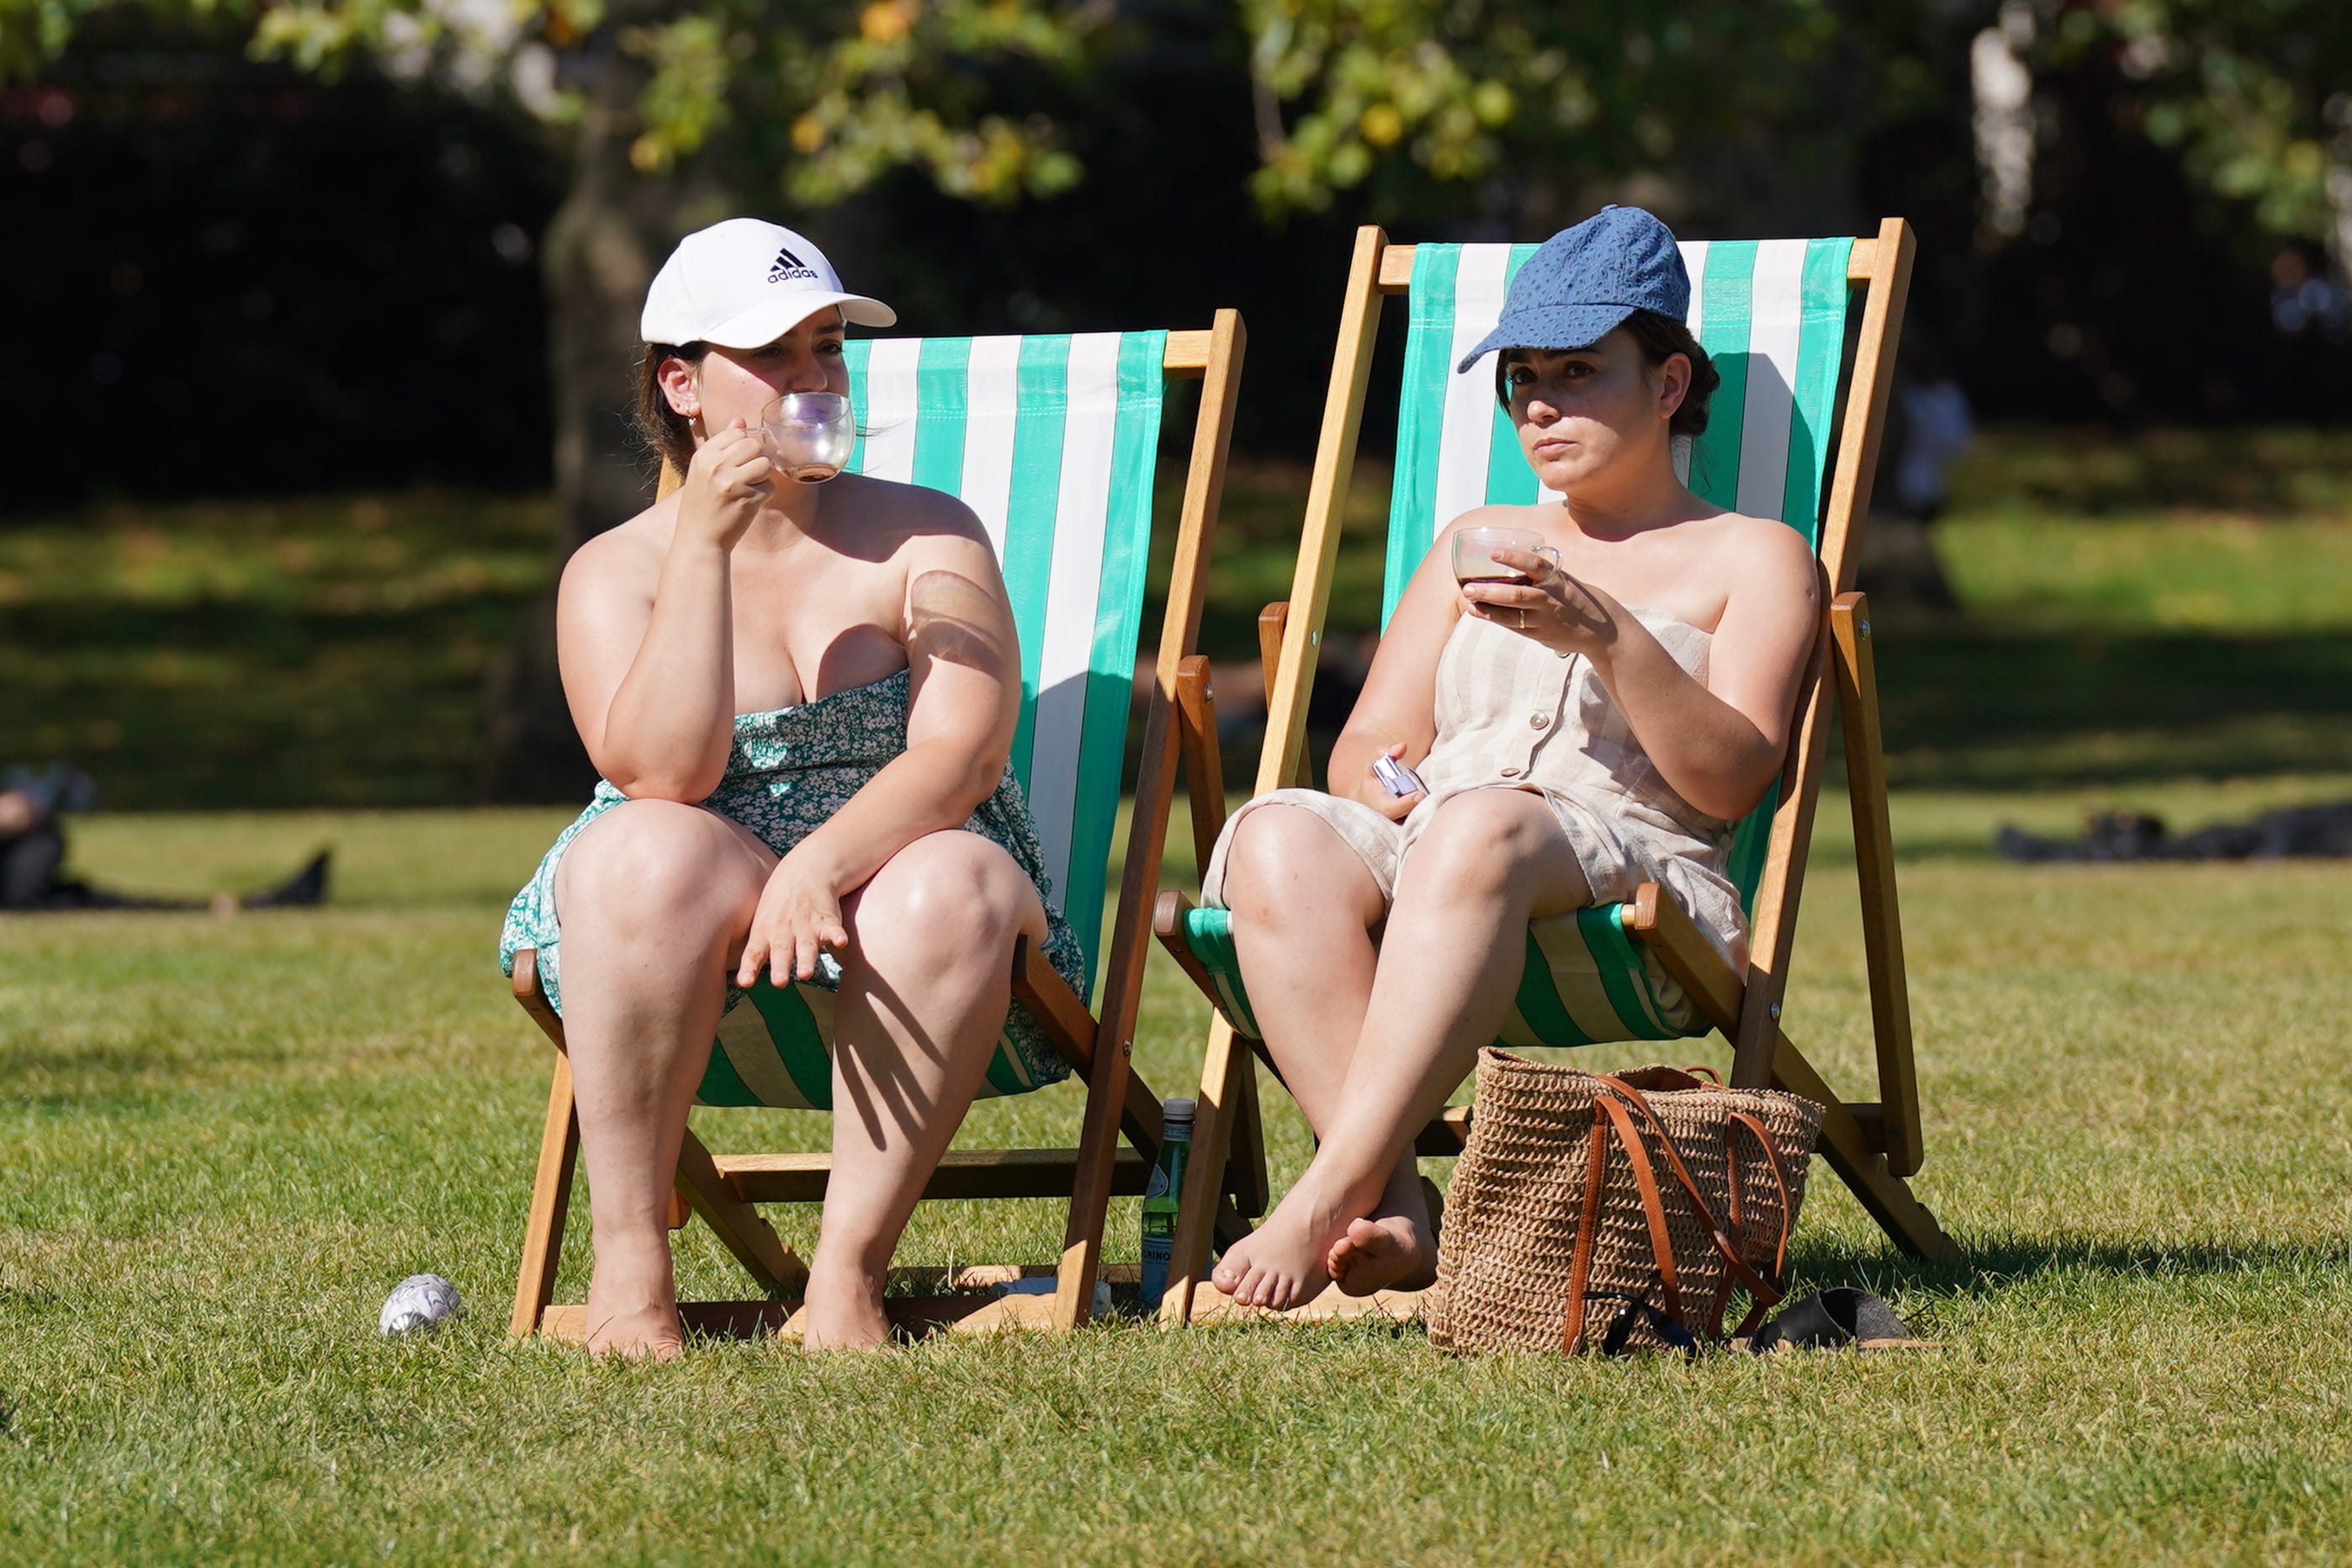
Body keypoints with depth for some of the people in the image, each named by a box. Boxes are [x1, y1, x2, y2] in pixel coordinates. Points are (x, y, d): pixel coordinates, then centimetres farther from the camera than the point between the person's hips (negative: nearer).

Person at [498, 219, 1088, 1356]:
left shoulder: (926, 536, 6)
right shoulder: (615, 571, 5)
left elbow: (961, 752, -11)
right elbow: (661, 774, -14)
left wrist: (824, 861, -30)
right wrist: (704, 544, -17)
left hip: (890, 871, 0)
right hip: (702, 918, 0)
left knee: (957, 884, -35)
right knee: (650, 853, -35)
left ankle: (847, 1275, -30)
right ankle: (628, 1274, -31)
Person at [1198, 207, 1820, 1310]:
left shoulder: (1752, 559, 18)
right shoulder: (1474, 541, 33)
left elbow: (1731, 780, 2)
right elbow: (1367, 743, 25)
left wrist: (1607, 639, -13)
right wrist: (1379, 780, -1)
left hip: (1635, 863, -4)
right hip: (1424, 851, 4)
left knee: (1480, 827, -41)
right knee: (1277, 838, -32)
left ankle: (1327, 1198, -48)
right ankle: (1392, 1212, -42)